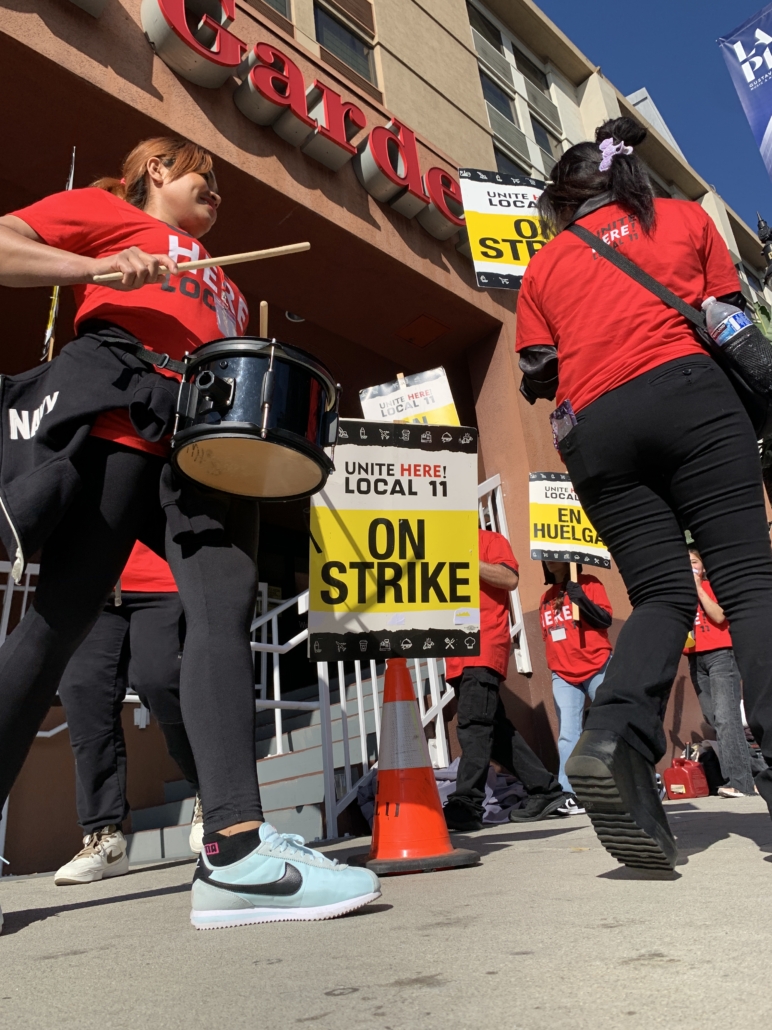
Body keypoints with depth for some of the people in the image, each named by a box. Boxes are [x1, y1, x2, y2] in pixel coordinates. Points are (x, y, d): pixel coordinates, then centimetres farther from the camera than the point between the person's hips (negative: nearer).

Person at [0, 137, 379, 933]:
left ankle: (236, 848, -22)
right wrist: (97, 268, -7)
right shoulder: (105, 209, 20)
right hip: (117, 413, -5)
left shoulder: (221, 283, 35)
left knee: (225, 611, -15)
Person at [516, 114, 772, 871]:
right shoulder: (685, 216, 21)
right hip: (689, 393, -1)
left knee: (661, 593, 2)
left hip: (594, 430, 2)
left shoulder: (544, 265, 21)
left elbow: (536, 376, 13)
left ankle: (614, 733, -22)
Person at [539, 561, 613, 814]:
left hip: (598, 668, -4)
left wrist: (581, 598, -21)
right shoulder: (546, 598, 15)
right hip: (562, 675, 4)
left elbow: (605, 619, -9)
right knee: (567, 735, -5)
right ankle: (568, 794, -8)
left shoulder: (588, 583, 0)